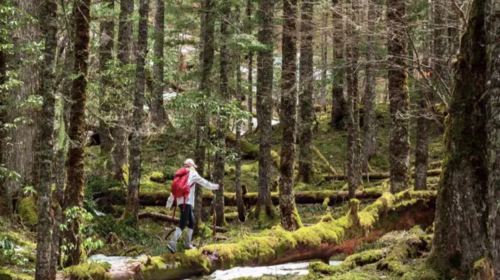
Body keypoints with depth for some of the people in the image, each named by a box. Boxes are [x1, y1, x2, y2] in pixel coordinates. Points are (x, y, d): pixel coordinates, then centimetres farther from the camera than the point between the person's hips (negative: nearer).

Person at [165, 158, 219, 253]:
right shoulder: (193, 174, 2)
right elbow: (204, 182, 11)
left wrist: (169, 203, 19)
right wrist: (214, 186, 27)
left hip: (180, 201, 8)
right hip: (187, 202, -8)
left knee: (192, 222, 16)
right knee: (182, 224, -13)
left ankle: (188, 244, 14)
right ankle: (172, 243, -26)